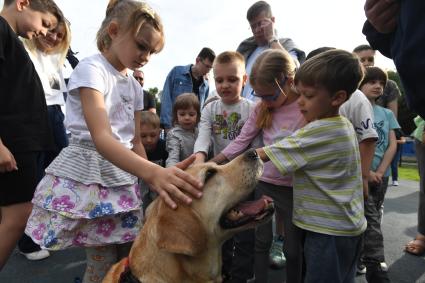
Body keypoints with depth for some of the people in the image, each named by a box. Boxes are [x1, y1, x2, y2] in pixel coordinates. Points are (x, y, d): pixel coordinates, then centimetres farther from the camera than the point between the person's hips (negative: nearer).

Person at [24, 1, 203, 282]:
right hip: (87, 173, -6)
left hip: (123, 175, 7)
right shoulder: (91, 69, -14)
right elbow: (101, 139, -29)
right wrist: (152, 172, -45)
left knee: (130, 255, 8)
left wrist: (157, 179, 2)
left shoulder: (135, 85, 10)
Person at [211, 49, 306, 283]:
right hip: (263, 183, 4)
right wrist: (209, 164, -5)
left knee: (294, 248, 13)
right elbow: (241, 141, 2)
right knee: (261, 240, 16)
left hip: (293, 188, -3)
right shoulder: (262, 108, 2)